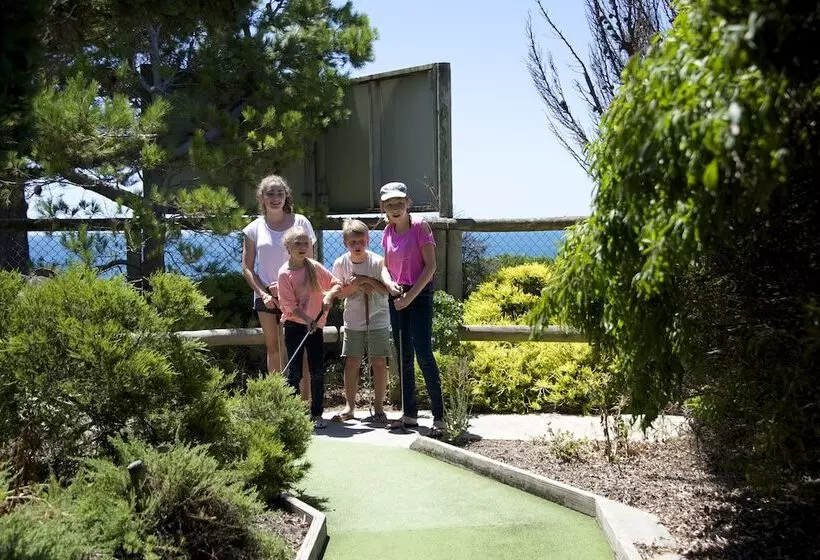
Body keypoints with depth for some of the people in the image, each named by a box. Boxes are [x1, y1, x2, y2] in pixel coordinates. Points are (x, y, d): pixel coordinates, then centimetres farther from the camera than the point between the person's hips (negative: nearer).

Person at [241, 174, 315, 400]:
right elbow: (247, 267, 6)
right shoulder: (254, 228, 5)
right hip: (266, 296, 2)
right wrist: (262, 293, -6)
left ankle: (305, 400, -1)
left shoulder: (300, 222, 0)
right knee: (273, 348, 9)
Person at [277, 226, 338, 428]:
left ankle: (317, 414, 14)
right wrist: (308, 320, -23)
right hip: (294, 325, -3)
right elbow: (290, 305, -12)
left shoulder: (315, 267, 1)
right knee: (294, 372, -1)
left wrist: (329, 295, -9)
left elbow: (335, 283, 11)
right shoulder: (284, 273, -9)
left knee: (318, 371, 5)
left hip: (315, 325, 3)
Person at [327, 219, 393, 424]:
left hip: (378, 320, -2)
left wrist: (368, 280, -23)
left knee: (379, 362, -1)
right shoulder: (340, 263, -3)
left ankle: (378, 408, 10)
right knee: (351, 362, 3)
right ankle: (349, 406, 15)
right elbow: (338, 292, 0)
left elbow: (387, 289, -12)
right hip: (353, 321, 2)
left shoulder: (377, 261, -10)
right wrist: (356, 285, -16)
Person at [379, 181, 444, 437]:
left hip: (419, 293, -6)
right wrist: (390, 283, -7)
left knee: (423, 353, -13)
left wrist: (411, 295, -17)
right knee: (403, 357, 10)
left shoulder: (419, 226, -9)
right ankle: (409, 414, 19)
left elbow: (430, 265, -13)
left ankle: (439, 416, -7)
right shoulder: (388, 232, 9)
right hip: (397, 296, 7)